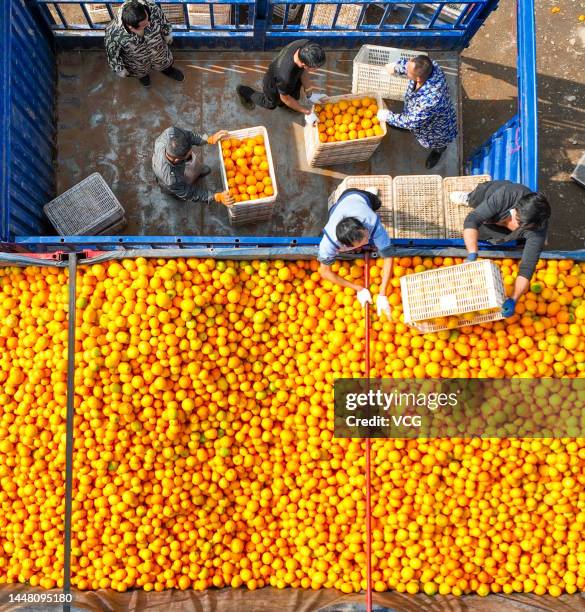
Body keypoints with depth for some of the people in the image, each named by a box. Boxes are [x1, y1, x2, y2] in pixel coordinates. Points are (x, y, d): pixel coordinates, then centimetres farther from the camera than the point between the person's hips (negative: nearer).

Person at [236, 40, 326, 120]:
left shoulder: (306, 45, -35)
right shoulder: (285, 76, -50)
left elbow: (303, 71, -14)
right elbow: (285, 98, -26)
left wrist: (310, 94, -17)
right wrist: (307, 112, -20)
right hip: (274, 89, -4)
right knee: (271, 105, 29)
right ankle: (244, 91, 46)